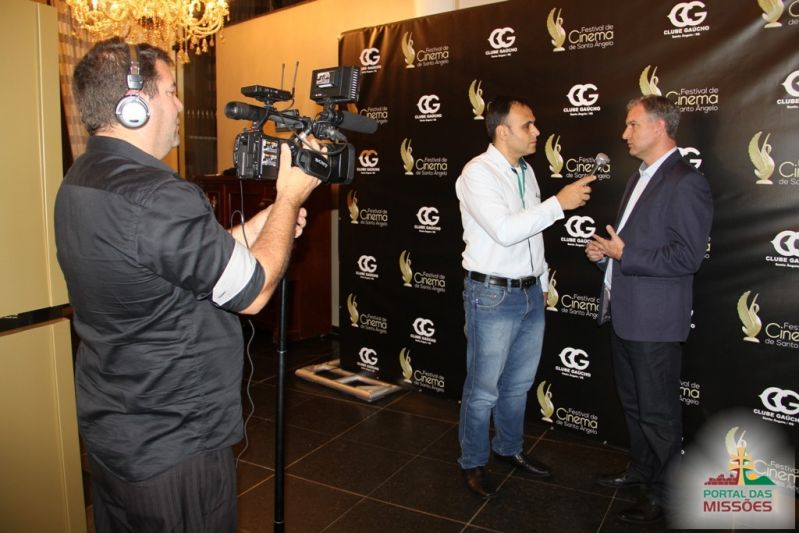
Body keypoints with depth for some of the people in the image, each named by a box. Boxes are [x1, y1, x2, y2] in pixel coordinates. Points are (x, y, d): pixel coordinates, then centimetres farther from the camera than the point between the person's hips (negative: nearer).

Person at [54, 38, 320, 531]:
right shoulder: (156, 198, -28)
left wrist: (270, 218, 6)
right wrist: (289, 200, -7)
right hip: (175, 449, -9)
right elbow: (253, 292, -18)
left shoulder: (78, 184, 3)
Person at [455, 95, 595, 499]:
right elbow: (505, 230, -26)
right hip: (492, 296, -7)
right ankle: (473, 463, 24)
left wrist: (542, 281, 20)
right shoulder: (477, 173, -14)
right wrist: (559, 203, -24)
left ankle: (510, 449, 39)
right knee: (483, 388, 5)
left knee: (519, 383, 19)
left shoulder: (525, 171, 11)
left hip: (531, 294, 8)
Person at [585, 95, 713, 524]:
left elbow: (687, 258, -21)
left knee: (658, 412, 6)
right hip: (623, 313, 9)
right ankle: (640, 470, 40)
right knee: (633, 404, 22)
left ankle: (662, 493, 24)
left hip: (654, 320, -9)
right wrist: (605, 251, 4)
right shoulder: (639, 178, 14)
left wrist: (624, 255, -19)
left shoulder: (686, 182, -15)